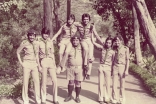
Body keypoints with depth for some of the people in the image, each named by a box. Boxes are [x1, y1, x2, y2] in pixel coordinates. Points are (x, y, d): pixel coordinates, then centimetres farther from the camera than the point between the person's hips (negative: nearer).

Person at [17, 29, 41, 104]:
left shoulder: (36, 43, 6)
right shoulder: (24, 43, -6)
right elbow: (18, 52, 2)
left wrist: (38, 65, 13)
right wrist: (21, 63, -3)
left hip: (34, 64, 4)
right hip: (27, 64, -4)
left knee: (37, 81, 3)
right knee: (25, 82, 1)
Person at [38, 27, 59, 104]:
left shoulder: (50, 42, 12)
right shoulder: (39, 42, 1)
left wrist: (54, 63, 12)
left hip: (51, 61, 3)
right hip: (43, 61, -3)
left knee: (54, 80, -4)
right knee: (44, 81, 1)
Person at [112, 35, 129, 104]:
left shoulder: (125, 48, -5)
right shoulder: (114, 48, 5)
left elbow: (127, 60, -4)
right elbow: (113, 59, 11)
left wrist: (126, 70, -10)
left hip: (122, 67, -3)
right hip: (115, 67, 3)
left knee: (122, 85, 7)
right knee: (114, 85, 3)